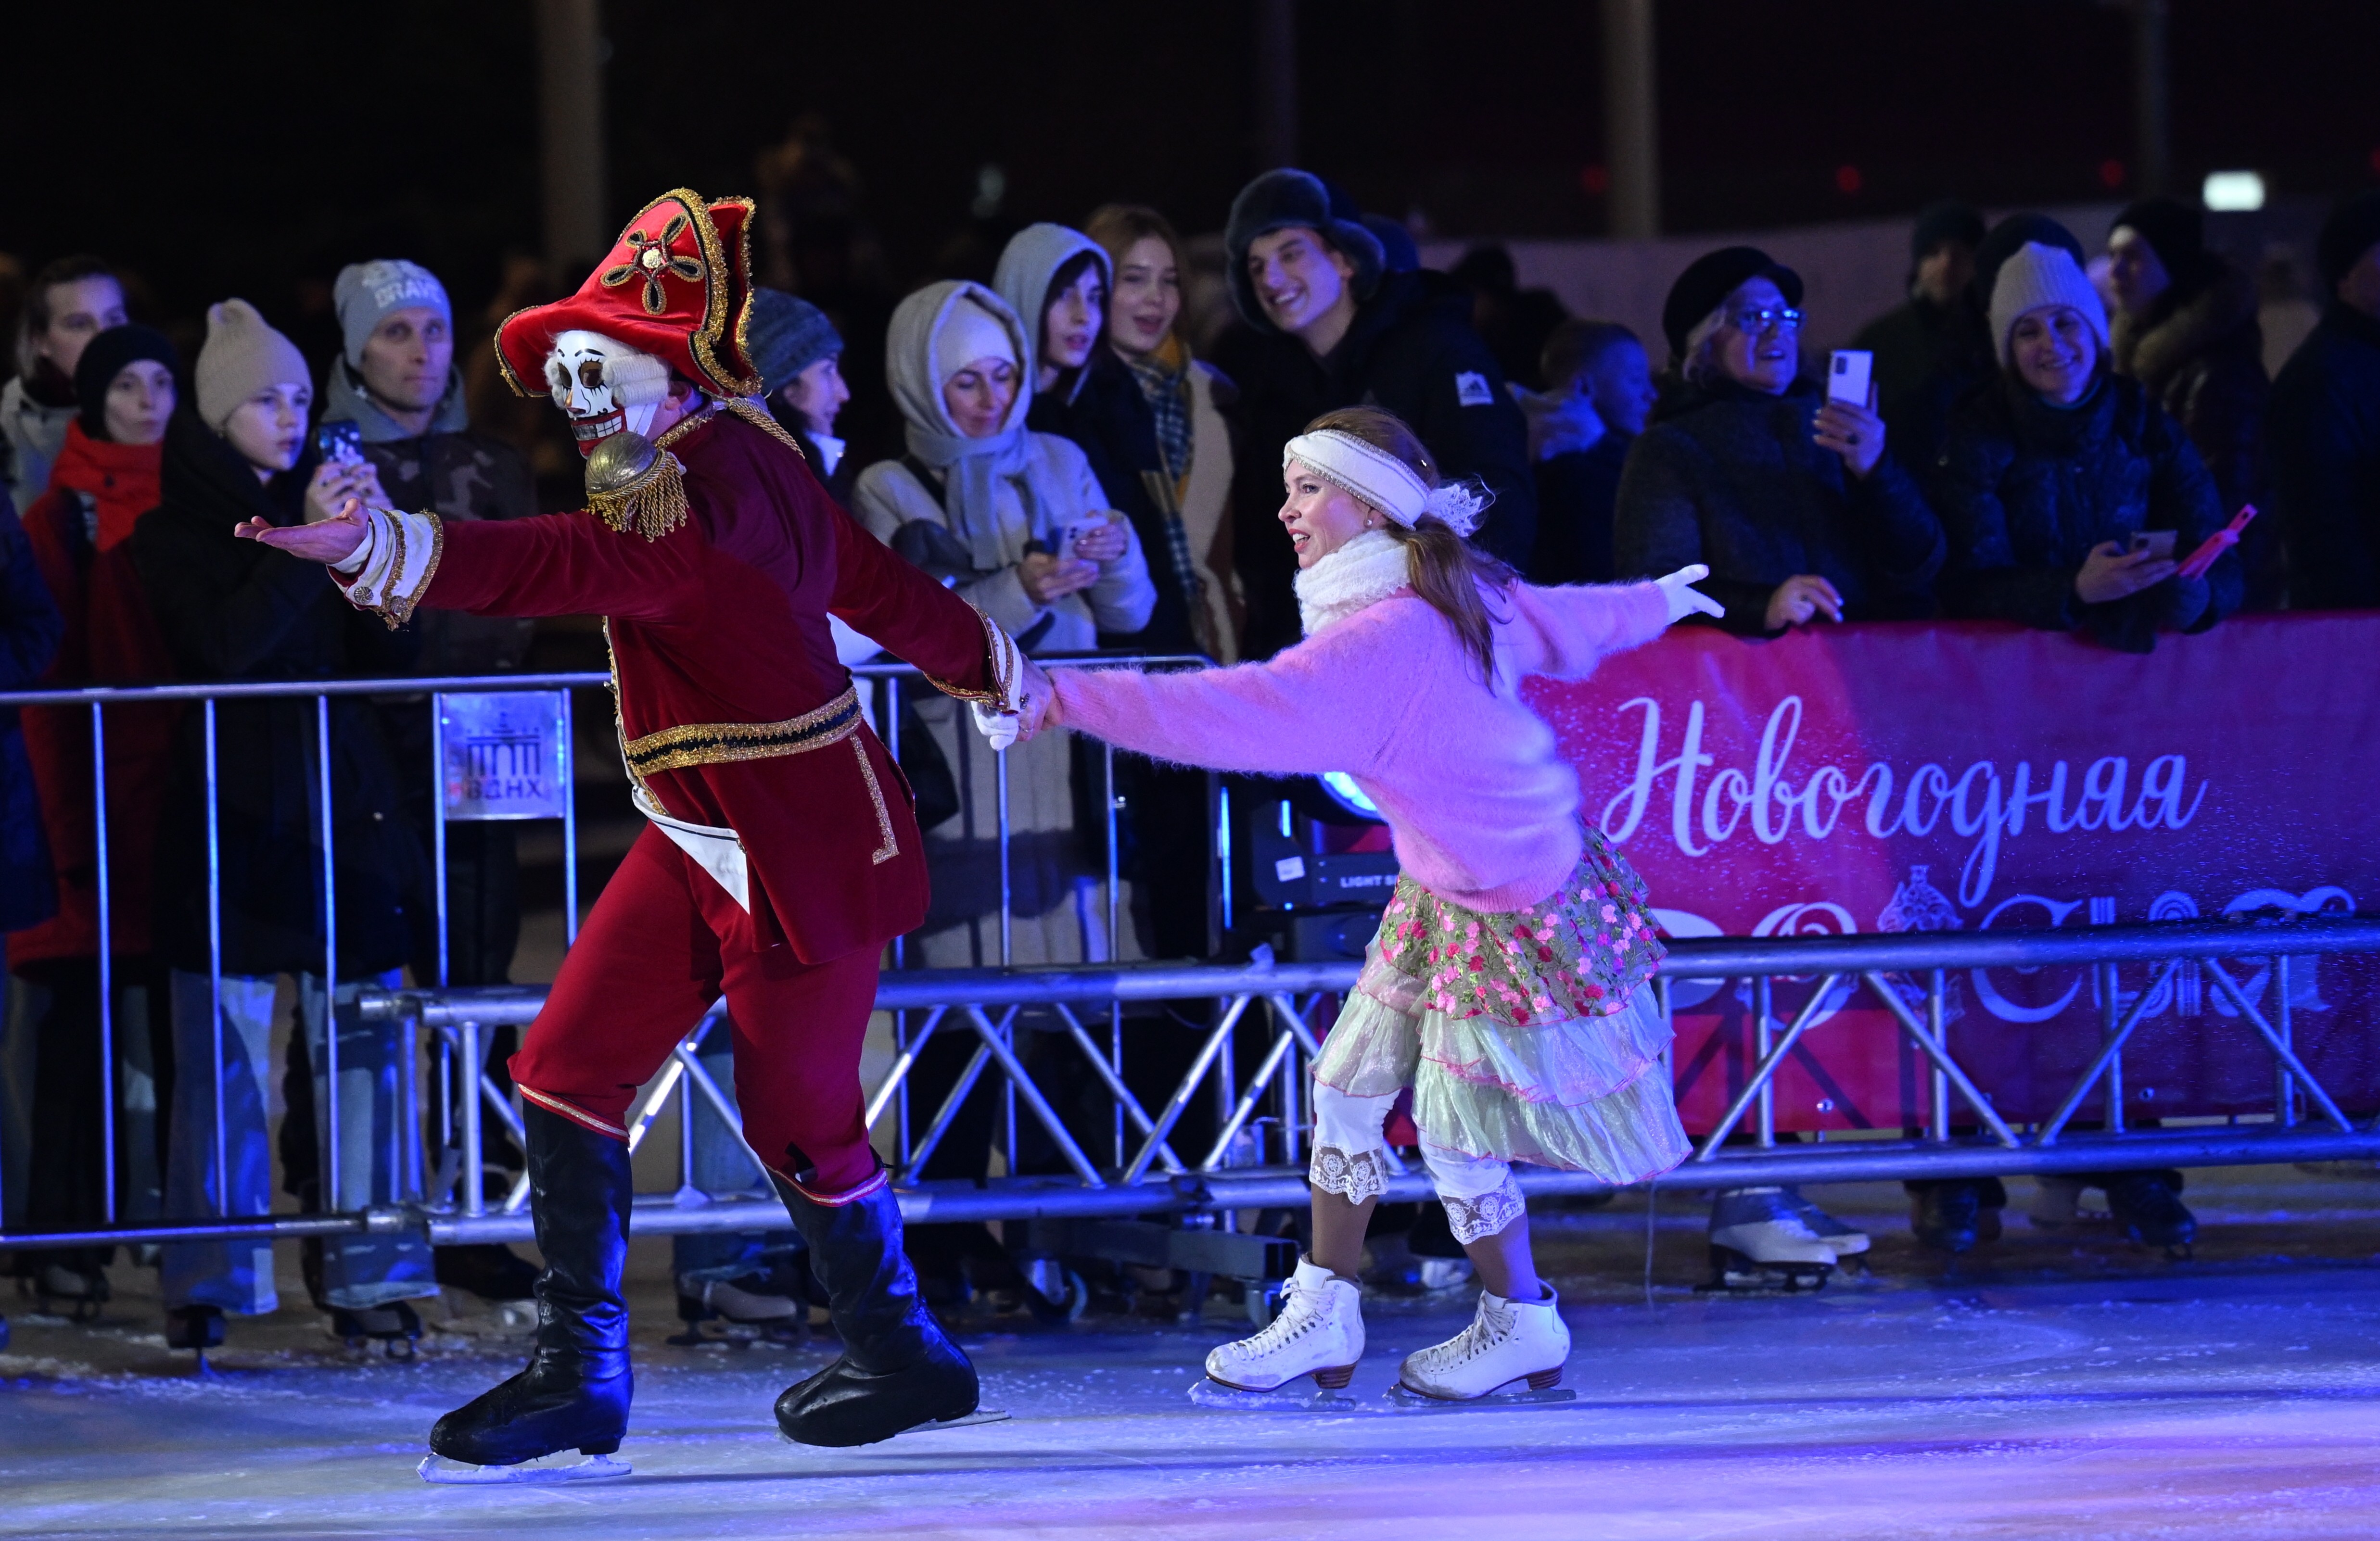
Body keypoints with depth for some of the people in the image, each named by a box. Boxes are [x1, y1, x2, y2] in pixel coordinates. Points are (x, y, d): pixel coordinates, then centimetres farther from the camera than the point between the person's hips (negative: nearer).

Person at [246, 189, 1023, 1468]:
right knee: (566, 1071, 0)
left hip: (803, 854, -10)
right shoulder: (747, 459, 7)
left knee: (794, 1118, 7)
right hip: (700, 838, 10)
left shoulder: (708, 491, -24)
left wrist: (382, 547, -57)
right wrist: (990, 670, 41)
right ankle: (579, 1374, 4)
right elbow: (876, 582, 22)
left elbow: (574, 565, -42)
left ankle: (898, 1354, 30)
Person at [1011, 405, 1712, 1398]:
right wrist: (1657, 604, 39)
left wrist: (1068, 702, -44)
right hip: (1442, 890, 10)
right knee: (1350, 1083, 10)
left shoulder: (1384, 643, -31)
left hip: (1509, 915, -10)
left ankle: (1522, 1327, 23)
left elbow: (1241, 715, -40)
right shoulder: (1461, 597, -1)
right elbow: (1565, 624, 16)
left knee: (1454, 1129, 2)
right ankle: (1323, 1318, 18)